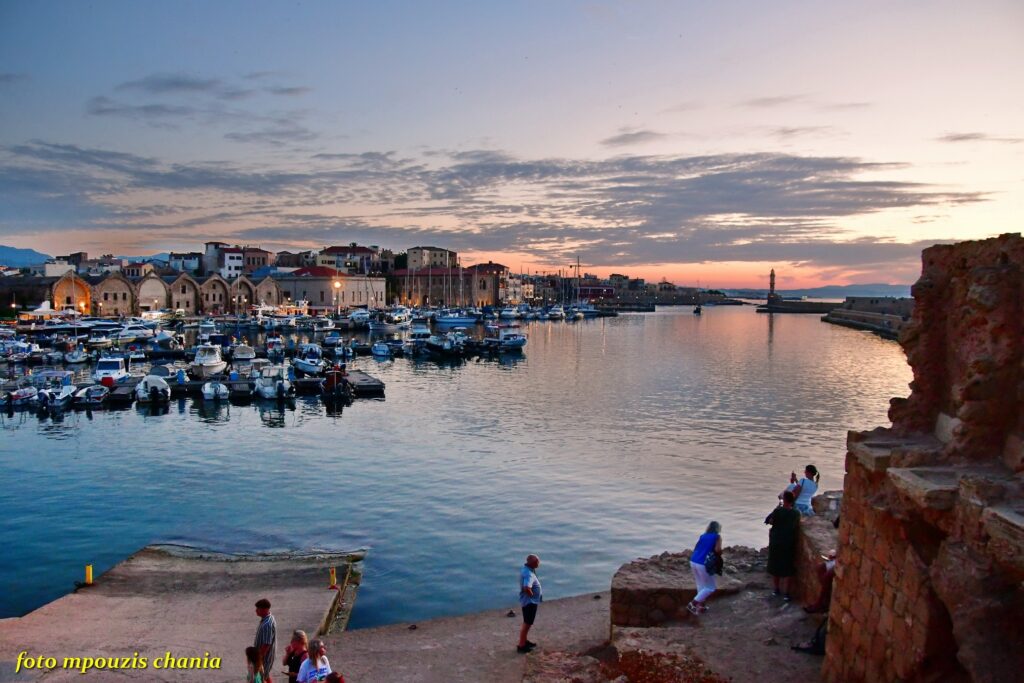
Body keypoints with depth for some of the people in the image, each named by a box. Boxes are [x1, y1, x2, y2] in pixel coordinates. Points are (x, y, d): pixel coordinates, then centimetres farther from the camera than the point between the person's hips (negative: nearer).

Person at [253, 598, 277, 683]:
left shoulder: (267, 624, -31)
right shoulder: (268, 618, 1)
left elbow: (266, 645, -28)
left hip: (265, 656, -9)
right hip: (266, 655, 9)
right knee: (266, 676, 23)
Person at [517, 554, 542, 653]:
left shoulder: (526, 569, 3)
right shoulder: (529, 574, -29)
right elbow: (527, 588, -42)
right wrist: (532, 595, -24)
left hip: (529, 601, 10)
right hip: (530, 602, -10)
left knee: (527, 623, 23)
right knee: (527, 624, 0)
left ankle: (524, 641, 36)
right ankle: (521, 646, 9)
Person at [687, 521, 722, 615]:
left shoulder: (703, 536, 17)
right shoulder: (717, 537, 1)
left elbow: (695, 549, 15)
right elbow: (718, 550, -11)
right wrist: (720, 553, 10)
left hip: (693, 562, 7)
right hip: (703, 564, -7)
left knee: (701, 586, 21)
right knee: (710, 588, 6)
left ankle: (701, 606, 25)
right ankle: (692, 604, -2)